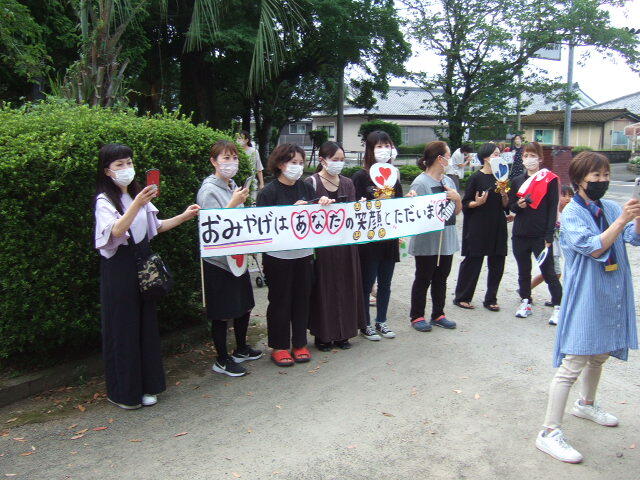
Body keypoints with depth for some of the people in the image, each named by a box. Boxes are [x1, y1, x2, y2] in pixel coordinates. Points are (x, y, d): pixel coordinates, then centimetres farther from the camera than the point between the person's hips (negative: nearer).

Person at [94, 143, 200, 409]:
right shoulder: (104, 200, -11)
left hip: (142, 263, 7)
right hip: (118, 267, -6)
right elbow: (116, 231, -30)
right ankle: (123, 391, 16)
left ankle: (147, 385, 23)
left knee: (146, 323, 10)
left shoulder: (138, 194, 11)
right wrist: (137, 204, -42)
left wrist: (184, 216, 7)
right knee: (123, 327, 1)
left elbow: (155, 227, 18)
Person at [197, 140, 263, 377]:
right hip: (218, 260, -8)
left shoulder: (233, 186, 10)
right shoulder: (208, 190, -15)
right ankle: (222, 360, 18)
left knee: (244, 305, 18)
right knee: (222, 313, 3)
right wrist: (234, 203, -24)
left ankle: (241, 349, 37)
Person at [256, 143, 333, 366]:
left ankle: (300, 344, 26)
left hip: (304, 253, 5)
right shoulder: (268, 192, -8)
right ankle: (279, 347, 19)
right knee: (280, 301, 5)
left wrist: (323, 204, -10)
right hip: (278, 256, -5)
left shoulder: (306, 188, 7)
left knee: (302, 298, 12)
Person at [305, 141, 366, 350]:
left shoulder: (347, 183, 9)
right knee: (323, 288, 2)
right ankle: (323, 335, 15)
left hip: (345, 243, 5)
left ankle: (342, 333, 23)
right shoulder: (311, 183, -6)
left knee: (346, 286, 9)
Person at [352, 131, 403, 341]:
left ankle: (381, 322, 29)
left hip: (389, 238, 6)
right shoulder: (361, 176, -8)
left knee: (385, 283, 14)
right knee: (366, 283, 4)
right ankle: (365, 325, 18)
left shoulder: (394, 176, 10)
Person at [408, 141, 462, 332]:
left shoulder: (448, 181, 10)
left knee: (441, 277, 15)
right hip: (427, 240, -7)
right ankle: (417, 316, 17)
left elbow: (457, 211, 14)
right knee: (423, 279, 4)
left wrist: (457, 198, -4)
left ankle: (438, 314, 27)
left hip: (447, 238, 7)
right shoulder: (420, 183, -13)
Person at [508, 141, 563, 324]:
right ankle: (526, 302, 26)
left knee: (548, 272, -2)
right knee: (523, 271, 13)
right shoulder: (517, 181, 12)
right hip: (520, 234, 5)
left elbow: (553, 208, -5)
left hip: (541, 235, -5)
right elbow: (510, 206, 14)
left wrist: (549, 235, -11)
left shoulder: (549, 179, -3)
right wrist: (519, 205, -10)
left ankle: (558, 306, 8)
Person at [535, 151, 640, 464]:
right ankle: (549, 433, -4)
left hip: (612, 296, 7)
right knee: (573, 364, -10)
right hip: (585, 297, -7)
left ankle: (586, 404, 47)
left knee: (600, 354, 23)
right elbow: (595, 249, -22)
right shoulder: (571, 214, -11)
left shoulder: (611, 209, 6)